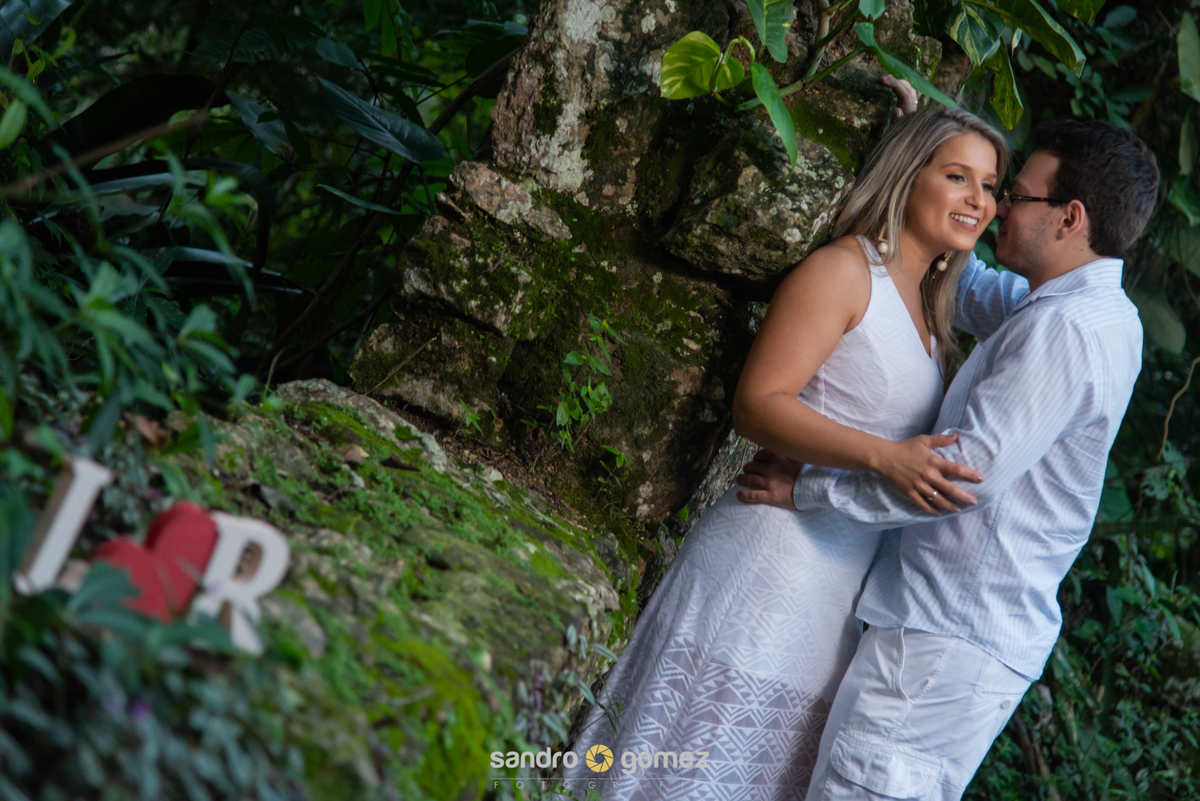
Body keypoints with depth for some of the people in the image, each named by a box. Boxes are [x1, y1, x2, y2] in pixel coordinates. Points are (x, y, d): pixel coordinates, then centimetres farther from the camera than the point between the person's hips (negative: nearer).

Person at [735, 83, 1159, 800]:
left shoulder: (1060, 331, -18)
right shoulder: (1099, 314, 15)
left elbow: (967, 470, -24)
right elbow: (968, 283, 32)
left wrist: (808, 488, -15)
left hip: (949, 643, -10)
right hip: (991, 630, 10)